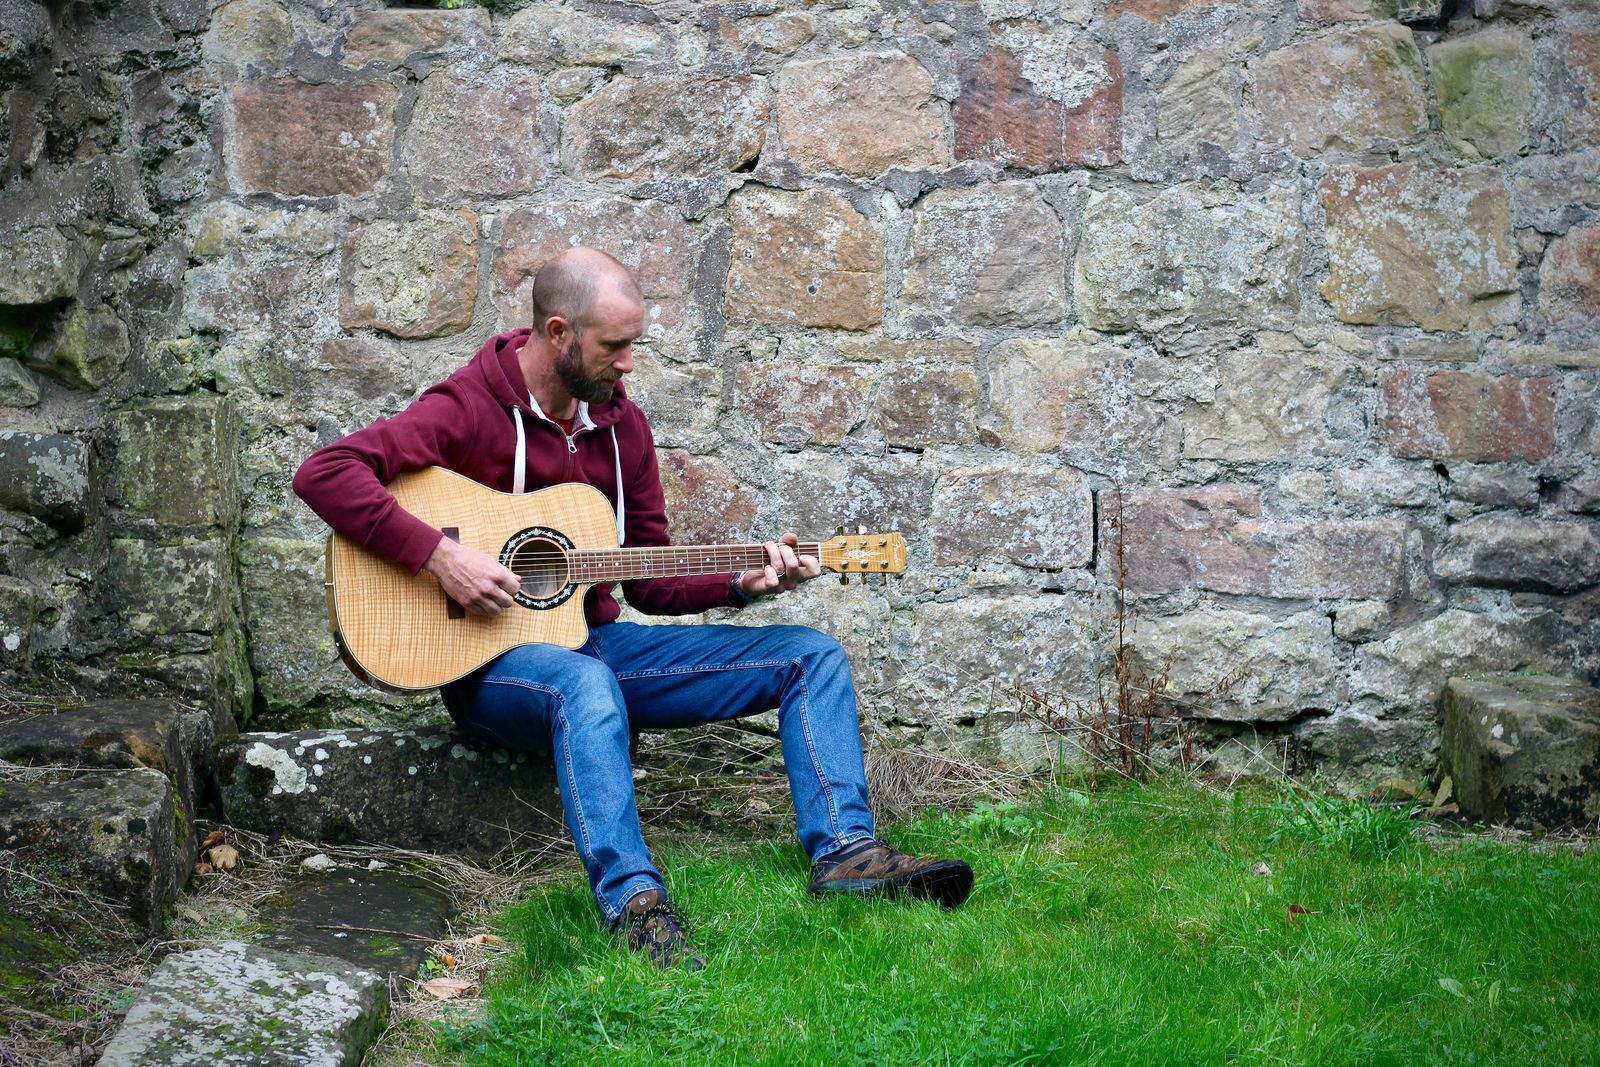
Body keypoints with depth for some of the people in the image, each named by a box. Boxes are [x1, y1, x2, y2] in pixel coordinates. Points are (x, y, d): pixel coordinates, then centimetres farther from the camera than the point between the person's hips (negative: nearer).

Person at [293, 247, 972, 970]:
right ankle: (634, 903, -48)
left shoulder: (621, 423, 9)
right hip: (488, 662, -7)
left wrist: (744, 582, -5)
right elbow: (324, 473, -24)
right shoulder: (468, 409, -11)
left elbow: (649, 581, 12)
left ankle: (845, 851, -17)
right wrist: (439, 556, -29)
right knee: (587, 684, -44)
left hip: (594, 643, 7)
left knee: (813, 655, -3)